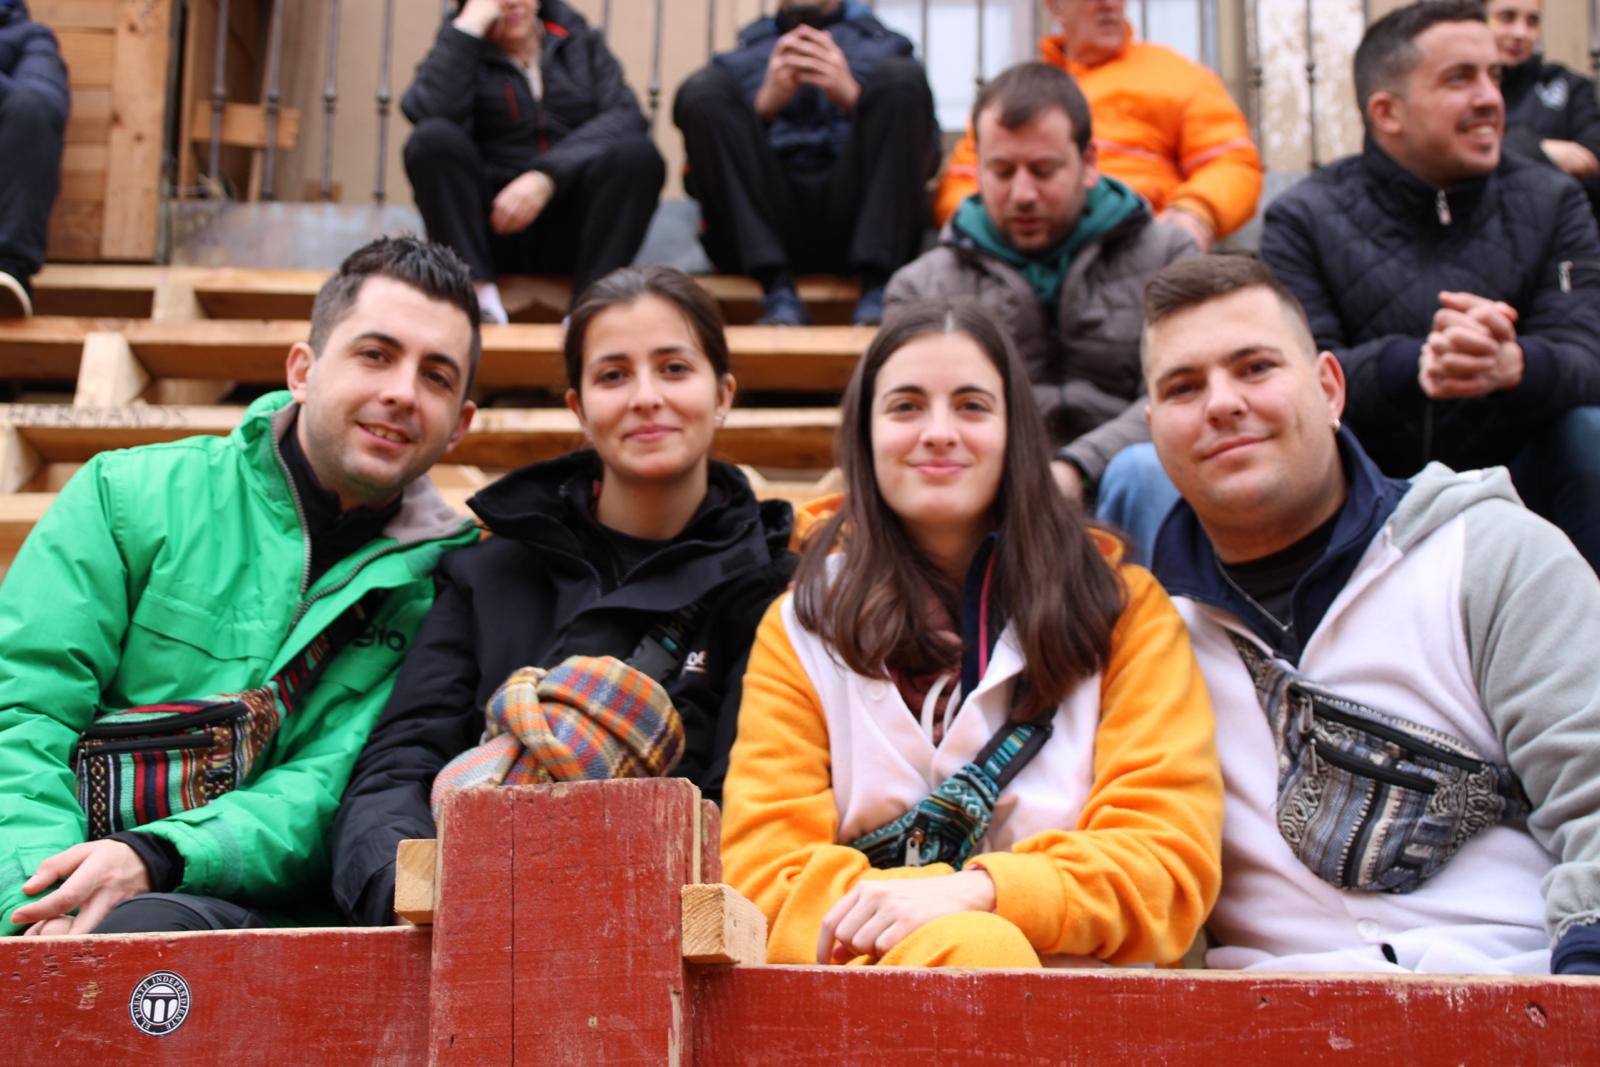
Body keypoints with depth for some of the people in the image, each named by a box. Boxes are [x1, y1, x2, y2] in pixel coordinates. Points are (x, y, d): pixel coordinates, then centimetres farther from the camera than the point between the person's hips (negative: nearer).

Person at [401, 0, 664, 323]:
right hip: (491, 227, 0)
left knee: (637, 152, -24)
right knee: (433, 139, -23)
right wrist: (467, 28, -10)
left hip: (571, 230, 1)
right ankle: (478, 295, -28)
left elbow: (625, 115, -7)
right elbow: (427, 112, -15)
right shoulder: (463, 53, 10)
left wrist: (547, 176, -20)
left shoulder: (581, 42, 13)